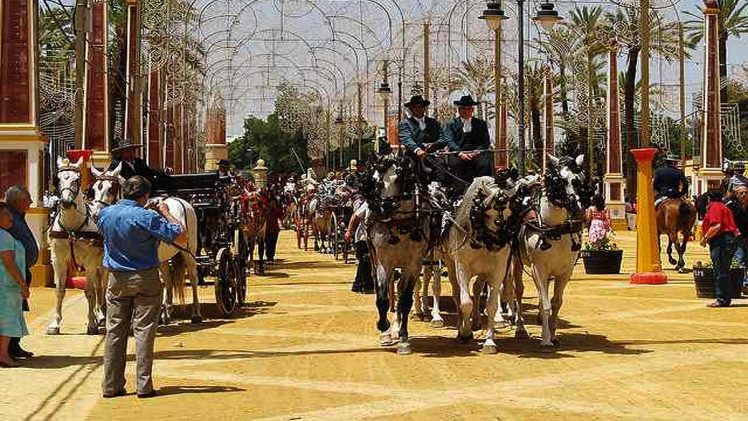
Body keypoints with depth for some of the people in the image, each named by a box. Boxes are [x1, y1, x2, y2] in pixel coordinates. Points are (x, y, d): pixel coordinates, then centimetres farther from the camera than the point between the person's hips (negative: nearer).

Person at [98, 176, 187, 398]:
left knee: (114, 331, 9)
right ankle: (144, 385, -1)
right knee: (144, 331, 0)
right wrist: (166, 214, -2)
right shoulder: (147, 217, -16)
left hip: (117, 279, 4)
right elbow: (181, 238, -16)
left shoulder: (105, 213, 0)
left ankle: (111, 385, 10)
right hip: (145, 279, -4)